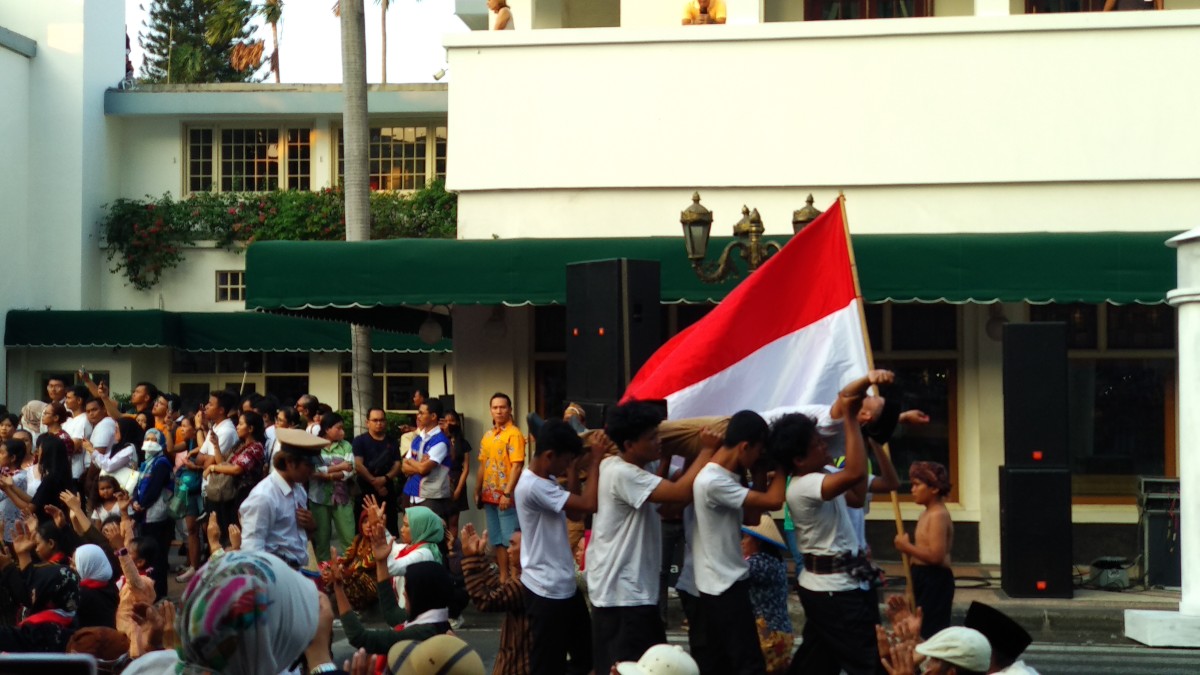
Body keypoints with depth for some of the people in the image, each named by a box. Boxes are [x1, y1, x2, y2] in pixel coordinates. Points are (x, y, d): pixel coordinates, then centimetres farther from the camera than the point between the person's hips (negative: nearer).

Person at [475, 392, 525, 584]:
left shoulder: (514, 434, -11)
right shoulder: (487, 435, 13)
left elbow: (517, 465, -17)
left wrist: (507, 493, -22)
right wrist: (478, 491, 16)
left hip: (506, 496, -8)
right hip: (490, 496, 8)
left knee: (510, 540, -4)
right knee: (497, 539, 13)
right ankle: (503, 577, 20)